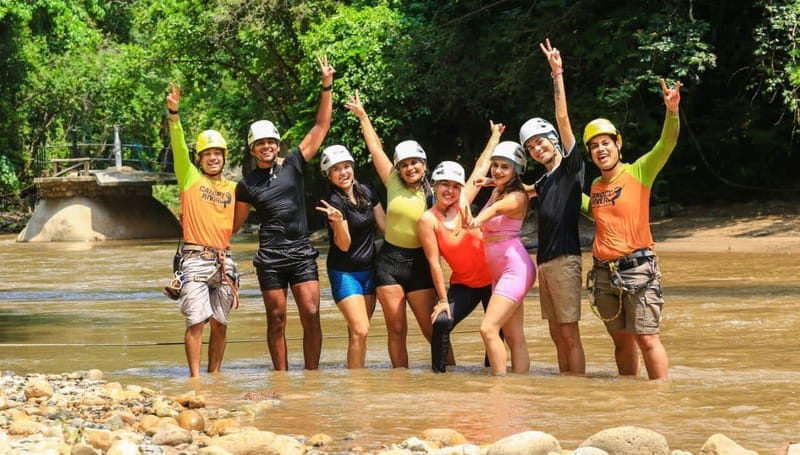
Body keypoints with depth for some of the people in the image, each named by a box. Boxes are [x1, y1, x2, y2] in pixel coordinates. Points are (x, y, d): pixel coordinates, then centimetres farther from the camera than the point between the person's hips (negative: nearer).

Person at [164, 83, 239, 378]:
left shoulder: (233, 188, 16)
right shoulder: (190, 178, 4)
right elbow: (179, 146, -9)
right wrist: (173, 113, -21)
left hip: (223, 261, 4)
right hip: (195, 260, -4)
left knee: (220, 324, 6)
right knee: (196, 322, -9)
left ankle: (214, 376, 14)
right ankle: (195, 378, -7)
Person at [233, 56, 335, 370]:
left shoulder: (293, 165, 5)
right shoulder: (247, 185, 5)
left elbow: (321, 127, 3)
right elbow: (233, 225, 15)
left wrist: (327, 86, -3)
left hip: (302, 254, 1)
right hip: (270, 258, 0)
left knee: (311, 315, -7)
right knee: (276, 321, 3)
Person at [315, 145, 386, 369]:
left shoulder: (366, 192, 2)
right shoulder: (335, 202, -16)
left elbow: (385, 225, 11)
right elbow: (344, 245, -20)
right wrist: (338, 222, -36)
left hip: (369, 270, 6)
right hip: (345, 272, -6)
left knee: (359, 331, 7)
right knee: (360, 330, -15)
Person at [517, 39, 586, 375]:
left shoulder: (571, 167, -3)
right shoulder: (545, 182, 18)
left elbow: (563, 119, -10)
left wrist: (557, 75, -13)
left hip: (564, 259, -9)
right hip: (544, 261, 9)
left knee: (569, 334, -9)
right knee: (557, 334, 9)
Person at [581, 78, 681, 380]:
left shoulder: (638, 172, -3)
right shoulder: (596, 186, 14)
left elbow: (667, 143, -18)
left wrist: (672, 111, -34)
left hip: (637, 269, -6)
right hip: (604, 273, 6)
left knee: (647, 338, -9)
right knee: (621, 341, 11)